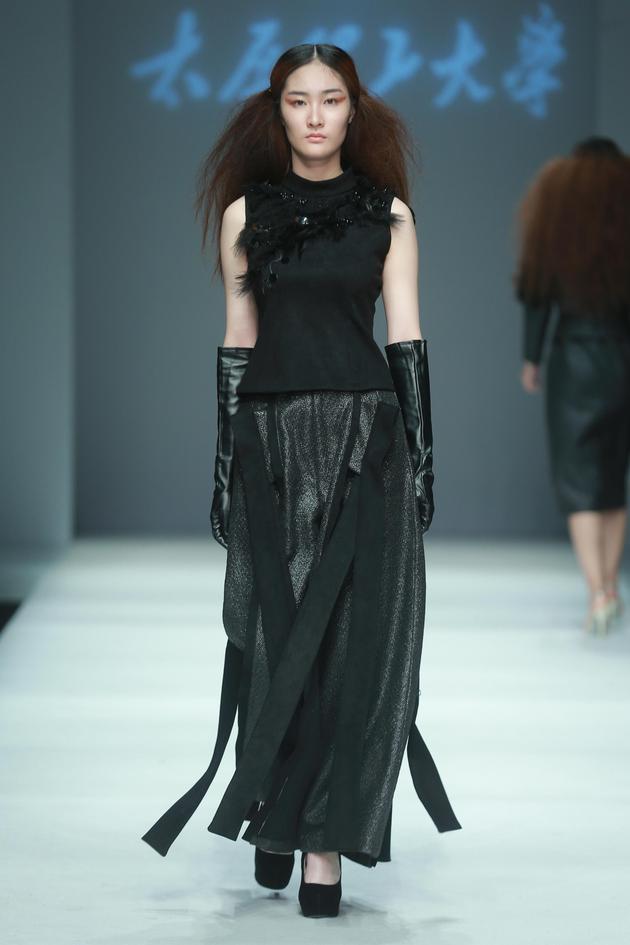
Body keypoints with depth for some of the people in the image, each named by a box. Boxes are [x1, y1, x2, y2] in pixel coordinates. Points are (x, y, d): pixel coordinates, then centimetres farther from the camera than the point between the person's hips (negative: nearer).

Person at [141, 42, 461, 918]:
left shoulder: (388, 214, 5)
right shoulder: (245, 213, 7)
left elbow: (406, 338, 2)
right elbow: (237, 342, 7)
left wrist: (422, 452, -4)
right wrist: (225, 459, 3)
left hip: (367, 437, -1)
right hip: (272, 440, 1)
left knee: (356, 638, -5)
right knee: (276, 636, 6)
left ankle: (326, 839, -2)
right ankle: (275, 813, 22)